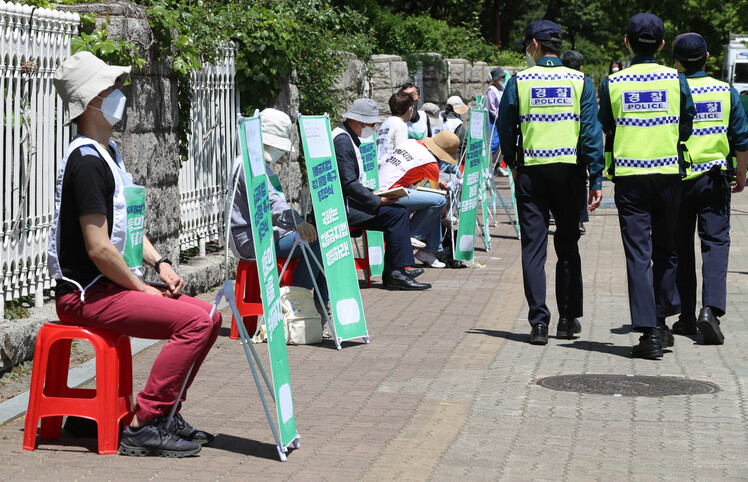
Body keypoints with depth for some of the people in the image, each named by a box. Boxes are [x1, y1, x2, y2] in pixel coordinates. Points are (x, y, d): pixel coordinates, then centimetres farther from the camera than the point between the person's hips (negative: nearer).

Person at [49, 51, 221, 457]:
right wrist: (142, 288, -12)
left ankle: (165, 413, 10)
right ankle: (142, 426, -16)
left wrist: (159, 263, 8)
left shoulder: (108, 152, 16)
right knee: (196, 322, -20)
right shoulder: (86, 161, -18)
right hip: (87, 295, -10)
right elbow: (99, 248, -22)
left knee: (209, 315, 6)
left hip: (113, 285, 10)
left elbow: (128, 224, 24)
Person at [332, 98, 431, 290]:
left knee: (398, 211, 11)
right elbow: (349, 184, -22)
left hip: (345, 202, 11)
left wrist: (374, 195, 10)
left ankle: (391, 273, 6)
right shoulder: (342, 141, -16)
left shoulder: (347, 138, 19)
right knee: (397, 213, -17)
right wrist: (377, 200, -17)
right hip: (342, 207, -11)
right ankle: (396, 274, -15)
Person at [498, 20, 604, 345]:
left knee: (533, 247, 2)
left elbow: (505, 131, 4)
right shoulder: (580, 81, 1)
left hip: (531, 172, -1)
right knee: (568, 246, 13)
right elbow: (591, 131, -4)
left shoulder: (519, 82, -1)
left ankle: (539, 323, -5)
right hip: (570, 171, 1)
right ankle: (568, 320, 16)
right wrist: (596, 180, -2)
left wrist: (513, 165, 21)